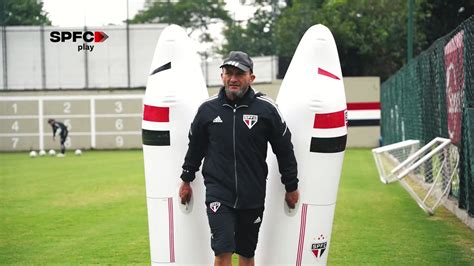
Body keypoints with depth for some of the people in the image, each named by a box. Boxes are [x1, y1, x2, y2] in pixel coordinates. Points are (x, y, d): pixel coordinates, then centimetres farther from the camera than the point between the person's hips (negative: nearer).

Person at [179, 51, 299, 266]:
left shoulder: (266, 109, -5)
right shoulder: (208, 109, -1)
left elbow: (284, 149, 5)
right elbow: (195, 146, 15)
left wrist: (291, 187, 9)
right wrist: (186, 180, 22)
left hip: (253, 195, 1)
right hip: (218, 192, -1)